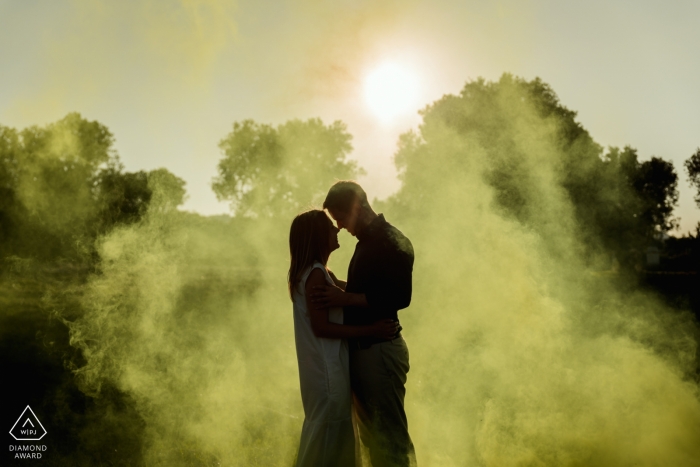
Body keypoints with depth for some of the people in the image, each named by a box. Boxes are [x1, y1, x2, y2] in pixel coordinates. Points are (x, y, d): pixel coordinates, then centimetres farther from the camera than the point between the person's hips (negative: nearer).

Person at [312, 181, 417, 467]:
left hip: (380, 350, -10)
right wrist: (337, 285, 11)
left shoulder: (393, 242, -13)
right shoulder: (367, 241, 15)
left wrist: (345, 298, -25)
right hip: (363, 348, 10)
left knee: (389, 434, 0)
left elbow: (399, 297, -23)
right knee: (371, 432, 18)